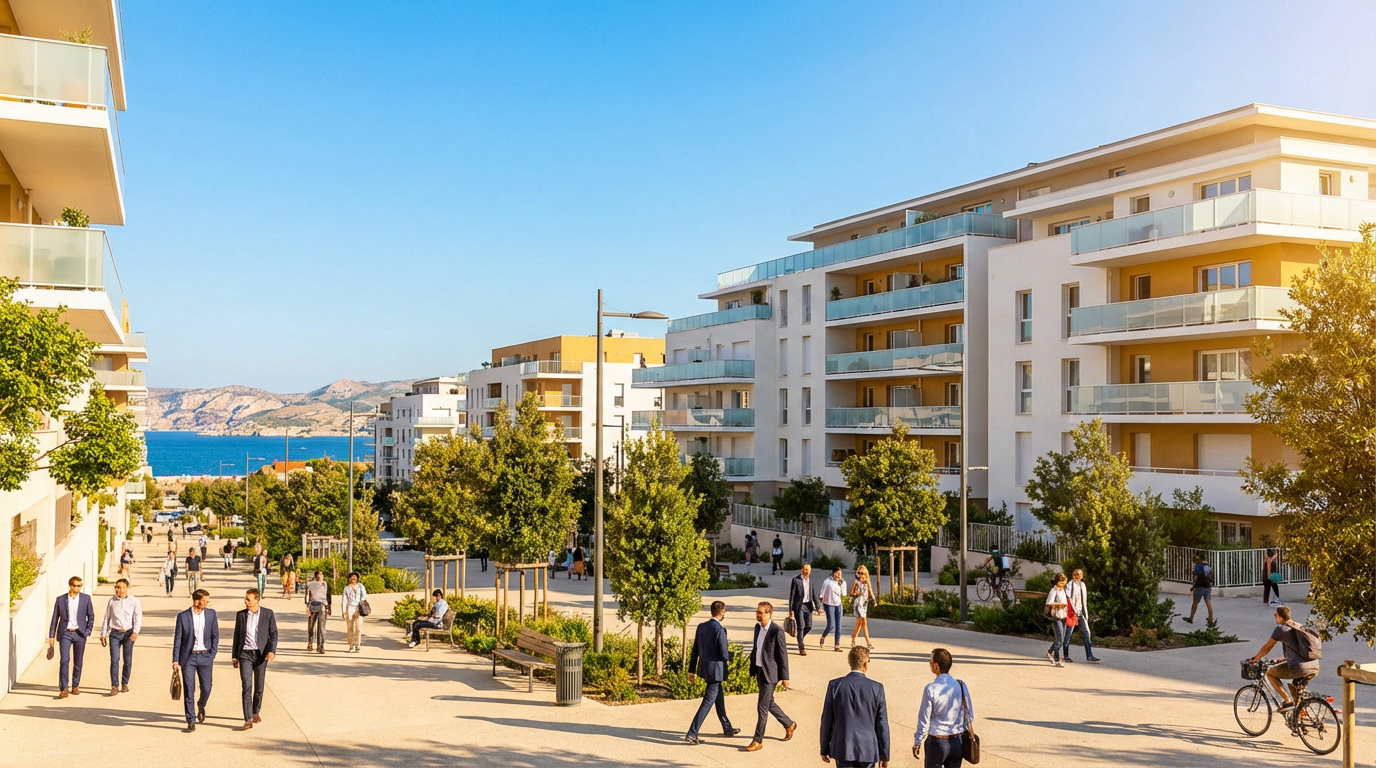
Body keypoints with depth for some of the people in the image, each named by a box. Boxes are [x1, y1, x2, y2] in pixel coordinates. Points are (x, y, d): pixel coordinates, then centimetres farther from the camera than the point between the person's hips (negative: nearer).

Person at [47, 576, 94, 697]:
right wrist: (51, 636, 5)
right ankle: (63, 689, -12)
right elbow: (55, 618, 7)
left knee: (78, 662, 7)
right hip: (65, 633, -1)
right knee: (64, 660, -13)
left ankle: (75, 686, 23)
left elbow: (91, 616, 8)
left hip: (79, 633, 1)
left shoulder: (86, 598, 3)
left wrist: (87, 631, -2)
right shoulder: (60, 599, 1)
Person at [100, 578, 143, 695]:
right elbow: (106, 618, 14)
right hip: (114, 634, 1)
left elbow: (138, 617, -2)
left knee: (128, 660, 4)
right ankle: (114, 686, -7)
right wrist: (103, 635, 11)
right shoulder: (112, 601, 8)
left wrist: (135, 632, -15)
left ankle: (125, 683, 19)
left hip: (128, 633, -1)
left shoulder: (134, 601, 2)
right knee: (114, 659, -9)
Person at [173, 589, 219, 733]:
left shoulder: (211, 614, 2)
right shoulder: (183, 616, -4)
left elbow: (215, 635, 8)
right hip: (188, 657, -2)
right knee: (189, 691, -1)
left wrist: (212, 654, 0)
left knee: (206, 688, 4)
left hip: (205, 656, 2)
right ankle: (191, 723, 6)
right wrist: (175, 660, -5)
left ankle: (201, 706, 38)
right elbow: (177, 639, -1)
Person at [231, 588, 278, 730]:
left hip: (261, 654, 0)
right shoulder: (240, 615, 5)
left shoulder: (268, 613, 0)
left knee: (259, 686, 11)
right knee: (246, 687, -10)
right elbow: (237, 636, 12)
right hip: (245, 654, 0)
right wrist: (234, 656, 10)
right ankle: (248, 720, -13)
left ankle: (255, 712, 32)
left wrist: (272, 650, -14)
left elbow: (273, 633, 0)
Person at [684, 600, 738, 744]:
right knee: (707, 703, -2)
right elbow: (724, 655, -20)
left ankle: (727, 728, 38)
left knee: (719, 699, 23)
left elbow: (695, 650, 8)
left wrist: (692, 670, 15)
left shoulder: (701, 627, 2)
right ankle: (691, 734, -3)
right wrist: (731, 654, 3)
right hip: (715, 670, -8)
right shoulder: (719, 630, -21)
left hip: (704, 668, 9)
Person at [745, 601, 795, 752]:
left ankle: (758, 741, 6)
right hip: (760, 671, 8)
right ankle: (789, 724, 40)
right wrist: (752, 670, 16)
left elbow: (783, 655, -14)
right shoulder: (758, 628, 7)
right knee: (769, 703, 20)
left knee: (762, 707, -4)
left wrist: (784, 677, -12)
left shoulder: (777, 631, -17)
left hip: (770, 673, -8)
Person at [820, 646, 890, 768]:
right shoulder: (876, 688, -8)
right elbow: (882, 725, -4)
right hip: (868, 751, 0)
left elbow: (827, 720, -2)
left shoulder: (835, 686, -7)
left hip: (843, 749, 0)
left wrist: (824, 749, 9)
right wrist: (884, 755, 6)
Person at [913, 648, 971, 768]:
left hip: (936, 741, -4)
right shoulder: (961, 686, -4)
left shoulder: (931, 689, -17)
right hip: (957, 741, 4)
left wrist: (917, 743, 1)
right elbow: (970, 716, 4)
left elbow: (924, 720, -11)